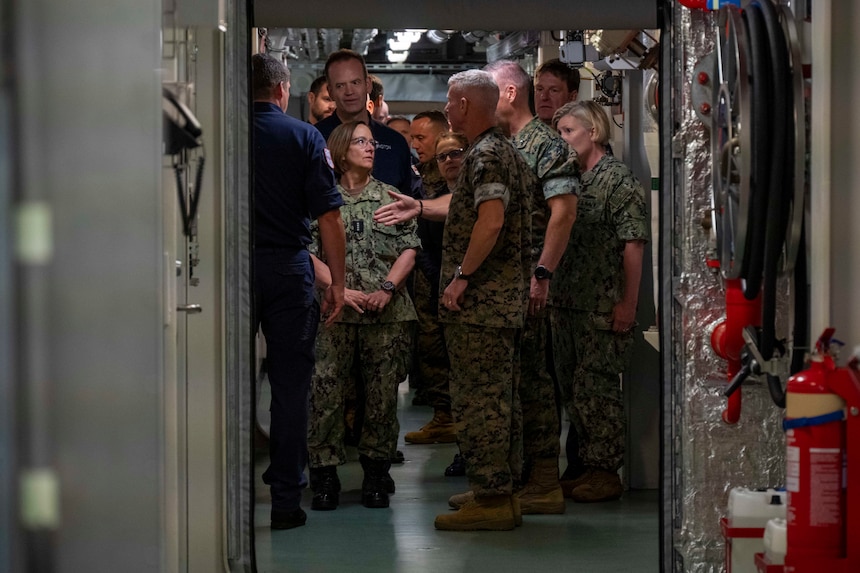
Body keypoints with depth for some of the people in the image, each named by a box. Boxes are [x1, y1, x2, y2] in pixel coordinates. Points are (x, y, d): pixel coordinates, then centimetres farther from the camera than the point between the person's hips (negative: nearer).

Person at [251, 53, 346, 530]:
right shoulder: (304, 137, -1)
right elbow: (328, 217, -6)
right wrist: (336, 281, -1)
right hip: (287, 267, -1)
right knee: (289, 384, 5)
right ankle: (285, 498, 7)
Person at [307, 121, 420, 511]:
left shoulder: (390, 198, 12)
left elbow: (410, 249, 6)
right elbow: (309, 254, 1)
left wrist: (387, 288, -8)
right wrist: (339, 290, -11)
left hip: (387, 313, 1)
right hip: (335, 311, -1)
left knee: (382, 394, 2)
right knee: (325, 391, -7)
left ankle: (376, 474, 13)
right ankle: (324, 475, 2)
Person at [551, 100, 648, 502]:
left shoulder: (619, 180, -8)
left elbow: (633, 245, -13)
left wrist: (627, 303, -17)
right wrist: (551, 294, 14)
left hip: (603, 308, -8)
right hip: (566, 304, 8)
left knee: (595, 387, -6)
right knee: (572, 389, 11)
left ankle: (605, 473, 3)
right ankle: (584, 467, 20)